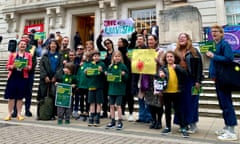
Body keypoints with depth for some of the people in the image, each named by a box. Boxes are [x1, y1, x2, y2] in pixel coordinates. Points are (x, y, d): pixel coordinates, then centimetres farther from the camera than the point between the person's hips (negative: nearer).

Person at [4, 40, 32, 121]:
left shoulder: (28, 55, 7)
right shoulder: (12, 54, 8)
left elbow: (30, 67, 2)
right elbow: (8, 66, 5)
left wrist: (26, 67, -19)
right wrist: (13, 66, -15)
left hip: (23, 78, 0)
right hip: (13, 77, 1)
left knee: (20, 97, 5)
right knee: (11, 96, 2)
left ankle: (19, 114, 14)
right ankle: (9, 114, 12)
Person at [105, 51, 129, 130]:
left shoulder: (123, 66, -3)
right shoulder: (110, 67, 9)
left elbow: (127, 78, -4)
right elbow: (108, 76, 14)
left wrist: (124, 74, -23)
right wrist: (106, 75, -6)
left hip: (119, 89, -4)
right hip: (111, 88, 5)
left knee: (118, 105, -3)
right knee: (111, 105, 9)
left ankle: (120, 122, 10)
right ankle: (113, 121, 22)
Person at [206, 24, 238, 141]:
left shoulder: (224, 44, -9)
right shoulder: (214, 45, 14)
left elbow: (229, 58, -21)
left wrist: (213, 56, -18)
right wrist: (212, 73, 4)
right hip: (218, 78, 9)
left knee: (226, 103, -6)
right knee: (222, 103, 14)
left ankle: (231, 132, 1)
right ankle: (227, 127, 25)